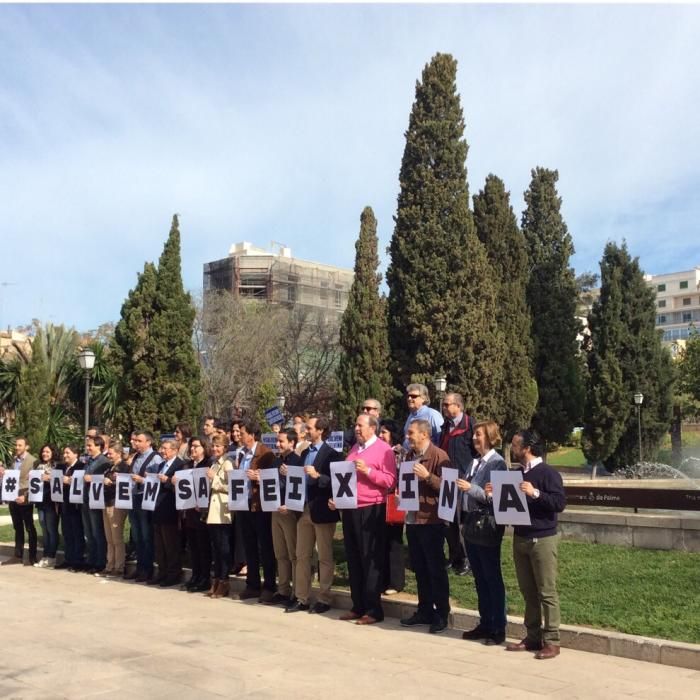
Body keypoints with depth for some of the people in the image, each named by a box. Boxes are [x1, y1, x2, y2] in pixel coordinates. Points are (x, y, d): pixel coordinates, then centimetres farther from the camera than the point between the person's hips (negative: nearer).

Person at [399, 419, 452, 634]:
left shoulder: (439, 456, -11)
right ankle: (424, 611, 24)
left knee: (436, 569, 1)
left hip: (431, 521, -7)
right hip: (412, 519, 8)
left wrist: (427, 476, -26)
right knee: (419, 568, 14)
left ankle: (442, 615, 10)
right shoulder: (410, 455, 13)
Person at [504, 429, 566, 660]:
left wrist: (535, 493, -26)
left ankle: (551, 641, 3)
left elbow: (560, 503, -17)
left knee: (547, 592, -2)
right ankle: (533, 637, 18)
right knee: (528, 591, 11)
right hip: (520, 538, 7)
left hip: (543, 539, -7)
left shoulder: (548, 473, -10)